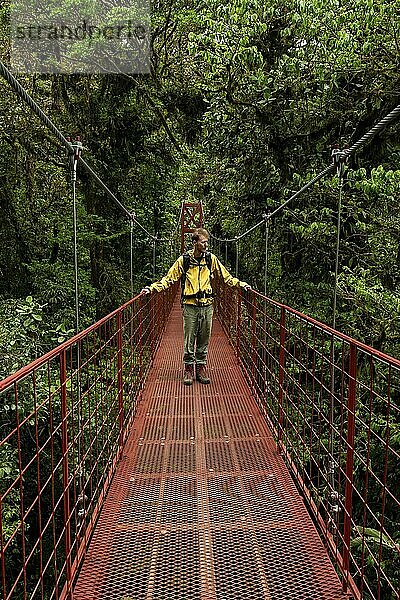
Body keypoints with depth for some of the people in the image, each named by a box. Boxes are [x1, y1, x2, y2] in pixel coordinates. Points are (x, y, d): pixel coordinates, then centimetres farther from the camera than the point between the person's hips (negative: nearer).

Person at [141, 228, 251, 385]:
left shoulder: (211, 258, 5)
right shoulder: (184, 260, -2)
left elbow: (226, 276, 15)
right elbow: (169, 278, 2)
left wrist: (241, 284, 8)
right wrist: (152, 288, -8)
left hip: (207, 306, 2)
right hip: (190, 306, -2)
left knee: (204, 340, 9)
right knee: (189, 340, 3)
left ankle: (201, 368, 21)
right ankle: (188, 369, 15)